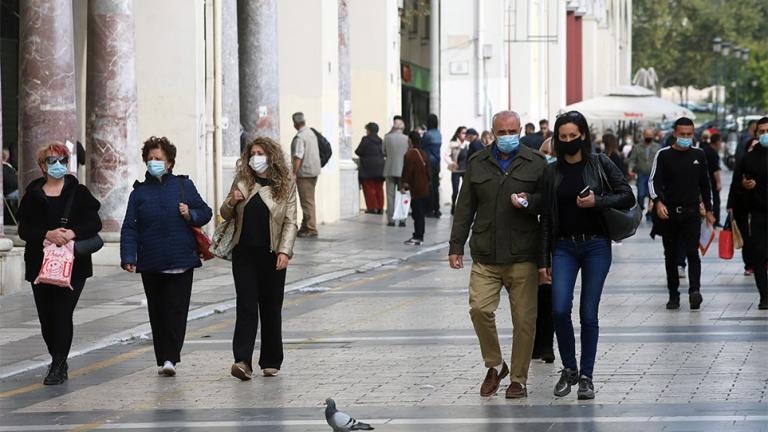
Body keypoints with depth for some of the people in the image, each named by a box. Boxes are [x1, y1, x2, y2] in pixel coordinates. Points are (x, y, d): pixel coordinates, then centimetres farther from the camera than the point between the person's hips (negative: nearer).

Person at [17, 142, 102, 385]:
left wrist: (72, 233, -18)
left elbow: (94, 223, 0)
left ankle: (58, 367, -8)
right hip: (40, 263, 2)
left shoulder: (78, 192, 6)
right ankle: (59, 362, 25)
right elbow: (24, 229, 1)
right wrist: (48, 234, -17)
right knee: (46, 316, 5)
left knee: (63, 314, -12)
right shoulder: (33, 194, 8)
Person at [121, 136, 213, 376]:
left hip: (181, 261, -1)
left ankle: (170, 358, -12)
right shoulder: (139, 192, 8)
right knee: (157, 312, 6)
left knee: (176, 309, -8)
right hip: (151, 263, 1)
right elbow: (130, 228, 3)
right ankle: (163, 359, 14)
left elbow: (205, 212, 12)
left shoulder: (184, 186, 7)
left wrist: (191, 215, -9)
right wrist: (128, 257, -8)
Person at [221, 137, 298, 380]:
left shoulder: (286, 185, 0)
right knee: (246, 306, -8)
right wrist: (232, 202, -8)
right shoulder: (242, 181, 6)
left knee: (271, 308, 8)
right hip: (244, 254, 1)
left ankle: (271, 362, 19)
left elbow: (290, 221, -2)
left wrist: (285, 251, -13)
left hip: (272, 256, -1)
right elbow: (226, 215, 14)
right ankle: (242, 361, -16)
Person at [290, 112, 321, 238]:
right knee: (309, 200, 16)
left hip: (304, 172, -9)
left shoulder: (299, 137, -18)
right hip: (314, 171, 9)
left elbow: (298, 156, -24)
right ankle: (305, 226, 24)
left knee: (307, 201, -5)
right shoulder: (311, 133, 11)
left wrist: (294, 173, -22)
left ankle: (311, 229, -5)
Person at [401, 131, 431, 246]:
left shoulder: (409, 155, -16)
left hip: (415, 189, -8)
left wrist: (403, 185, -7)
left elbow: (407, 172, -16)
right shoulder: (424, 154, 8)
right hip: (425, 189, 8)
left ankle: (417, 237, -4)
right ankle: (419, 236, 17)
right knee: (421, 213, 12)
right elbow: (428, 171, 14)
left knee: (417, 214, -5)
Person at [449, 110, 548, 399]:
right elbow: (465, 208, 13)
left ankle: (518, 378, 12)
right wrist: (456, 246, 8)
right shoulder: (477, 164, 12)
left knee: (524, 319, -1)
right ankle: (494, 365, 10)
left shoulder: (536, 163, 6)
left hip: (522, 256, -1)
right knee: (479, 309, -12)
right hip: (485, 256, 1)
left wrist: (530, 201, -14)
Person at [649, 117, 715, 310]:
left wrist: (709, 210, 15)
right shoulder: (663, 155, 1)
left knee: (692, 252, -13)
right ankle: (673, 295, 13)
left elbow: (705, 184, 16)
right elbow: (654, 181, -4)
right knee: (670, 256, 6)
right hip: (668, 212, 0)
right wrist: (658, 202, -22)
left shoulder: (698, 155, 8)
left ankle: (695, 291, -23)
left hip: (691, 212, 0)